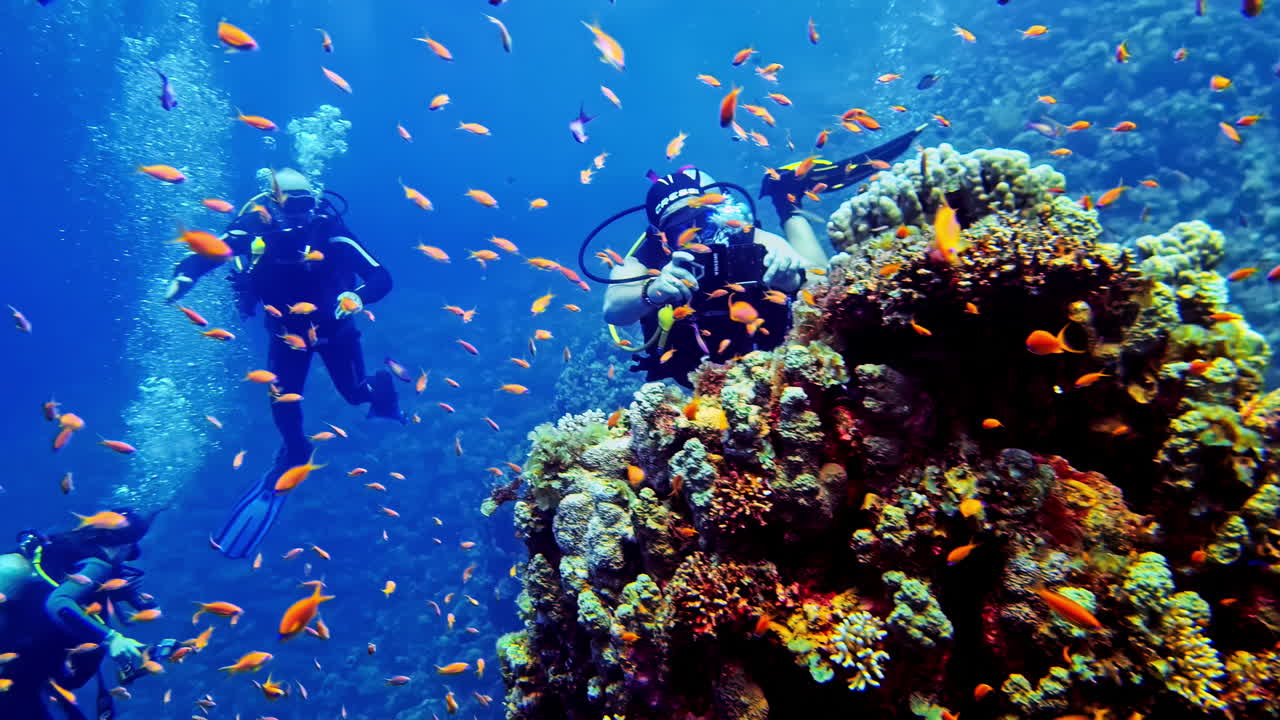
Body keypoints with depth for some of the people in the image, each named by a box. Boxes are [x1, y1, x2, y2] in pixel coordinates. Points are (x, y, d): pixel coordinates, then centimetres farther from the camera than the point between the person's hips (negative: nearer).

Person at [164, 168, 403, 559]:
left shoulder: (330, 229, -30)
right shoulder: (252, 230, -26)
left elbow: (381, 279, -32)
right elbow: (204, 254, -18)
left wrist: (354, 298, -52)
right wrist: (182, 277, -39)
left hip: (333, 326, -1)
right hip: (286, 328, 2)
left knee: (356, 393, 9)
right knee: (282, 400, -8)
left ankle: (379, 385, 49)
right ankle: (294, 453, 24)